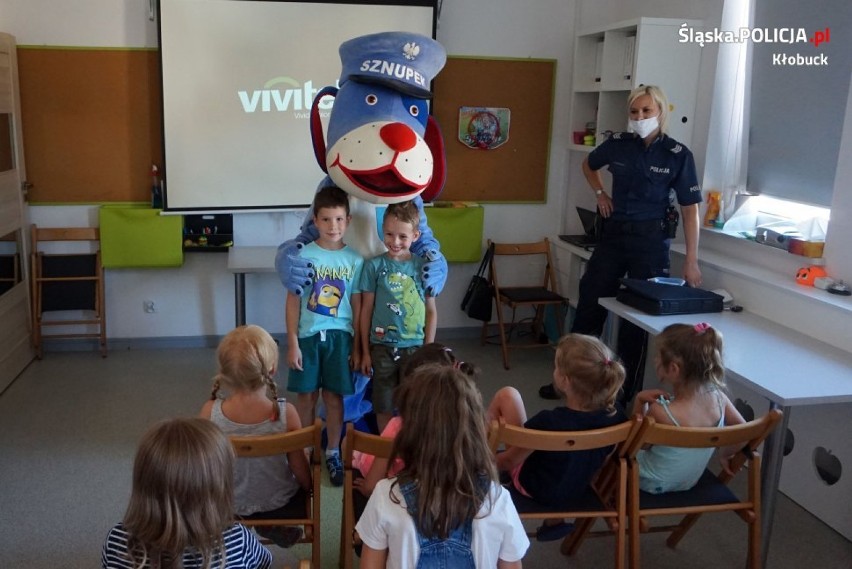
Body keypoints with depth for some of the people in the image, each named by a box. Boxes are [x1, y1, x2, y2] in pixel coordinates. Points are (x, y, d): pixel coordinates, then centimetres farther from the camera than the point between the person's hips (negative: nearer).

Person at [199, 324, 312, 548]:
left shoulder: (210, 412, -25)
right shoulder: (286, 413, -28)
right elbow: (300, 468, -14)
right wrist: (309, 488, 8)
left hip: (230, 505, 2)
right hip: (279, 503, -2)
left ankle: (268, 525, 21)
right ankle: (274, 525, 19)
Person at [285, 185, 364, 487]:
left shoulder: (354, 260, -2)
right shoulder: (303, 255, -5)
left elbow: (357, 306, 2)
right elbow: (293, 301, -2)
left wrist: (357, 346, 2)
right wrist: (292, 343, -5)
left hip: (339, 336, 1)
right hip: (308, 335, -1)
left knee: (334, 396, 10)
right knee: (306, 395, 10)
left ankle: (332, 452, 26)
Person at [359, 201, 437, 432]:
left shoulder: (423, 266, -2)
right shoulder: (374, 266, -6)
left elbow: (431, 311, 4)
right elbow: (366, 310, -1)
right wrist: (365, 351, 0)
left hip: (415, 346, 1)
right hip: (382, 347, -1)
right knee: (384, 408, 11)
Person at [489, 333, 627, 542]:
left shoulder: (547, 423, -37)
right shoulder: (615, 414, -24)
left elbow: (508, 462, -18)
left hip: (533, 487, -4)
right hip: (578, 489, 4)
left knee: (507, 394, -2)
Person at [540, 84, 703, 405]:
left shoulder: (678, 155, -9)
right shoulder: (618, 144, 0)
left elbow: (690, 209, -8)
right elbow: (589, 165, 23)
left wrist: (691, 261, -12)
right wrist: (600, 193, 6)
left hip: (651, 239, -3)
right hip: (614, 233, 4)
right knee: (589, 304, 8)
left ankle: (626, 397, 20)